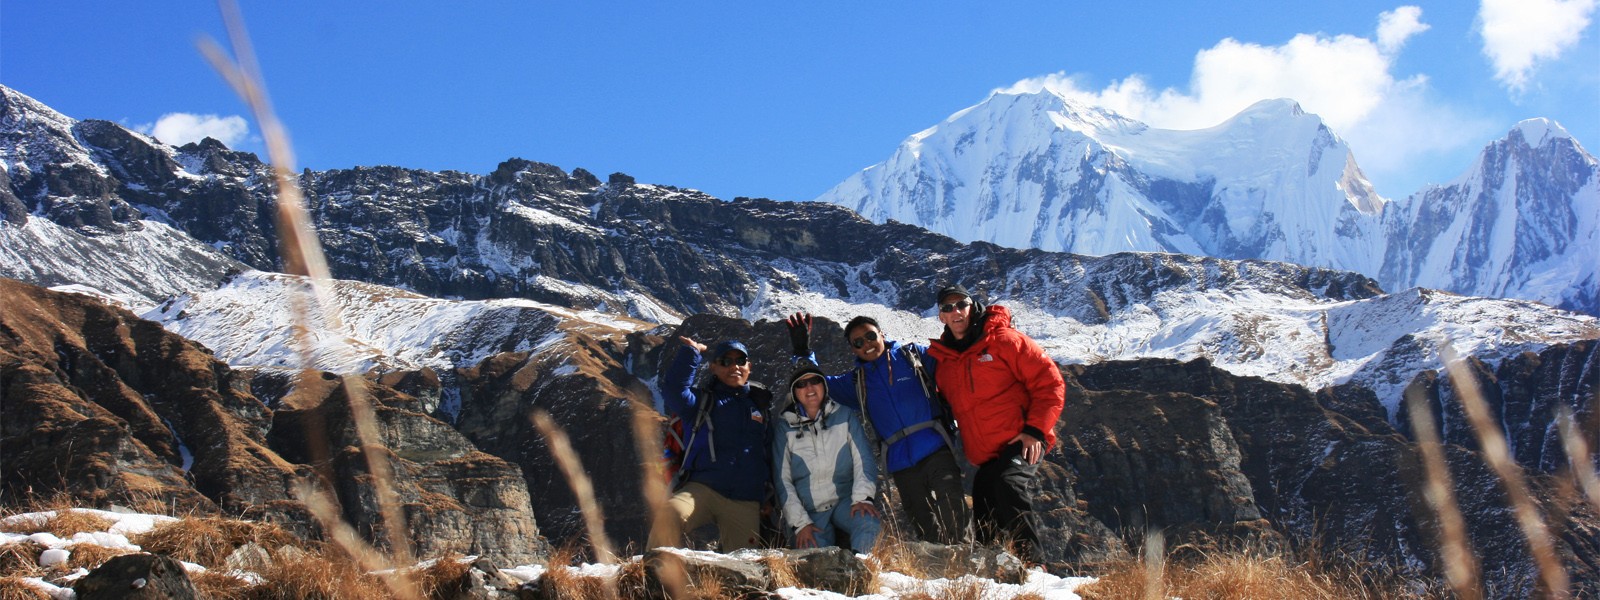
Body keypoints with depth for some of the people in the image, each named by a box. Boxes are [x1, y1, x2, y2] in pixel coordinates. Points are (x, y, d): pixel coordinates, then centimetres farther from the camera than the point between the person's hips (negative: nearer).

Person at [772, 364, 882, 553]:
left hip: (845, 502, 0)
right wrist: (799, 523, -7)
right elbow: (782, 480, 3)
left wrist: (862, 497, -16)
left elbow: (863, 460, 1)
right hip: (808, 513, 0)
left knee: (869, 523, -33)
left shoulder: (844, 416, 7)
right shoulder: (784, 427, 4)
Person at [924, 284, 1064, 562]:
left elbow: (1050, 381, -5)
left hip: (1021, 442, -7)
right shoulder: (942, 359, 14)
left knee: (1010, 484, -32)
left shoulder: (1003, 340, -2)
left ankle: (1030, 563, -30)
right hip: (985, 458, 7)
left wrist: (1035, 429, -13)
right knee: (986, 529, 5)